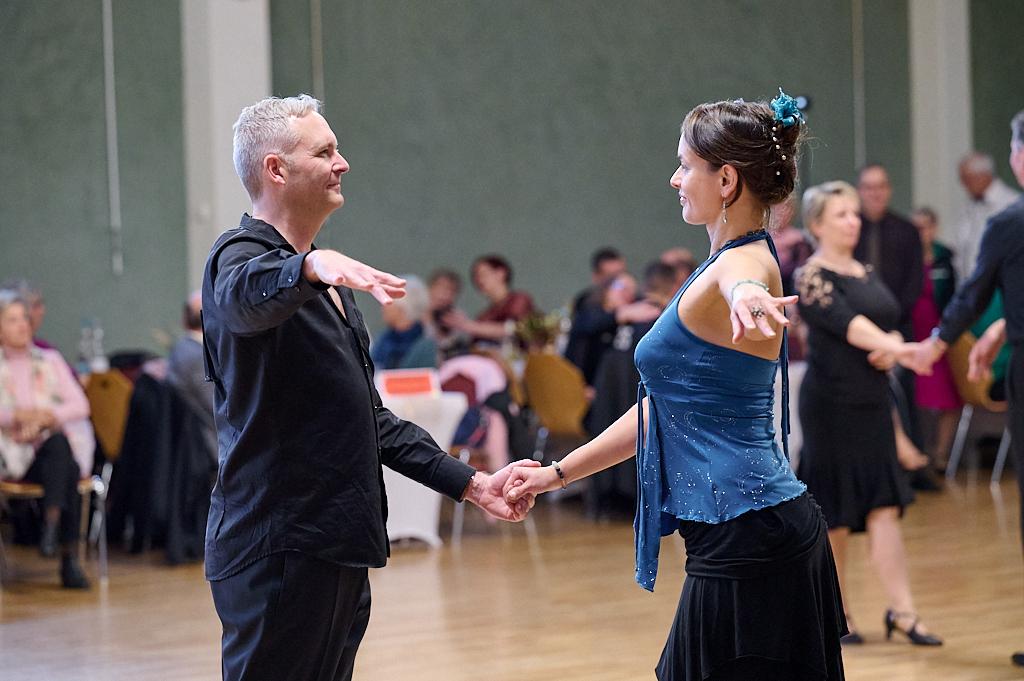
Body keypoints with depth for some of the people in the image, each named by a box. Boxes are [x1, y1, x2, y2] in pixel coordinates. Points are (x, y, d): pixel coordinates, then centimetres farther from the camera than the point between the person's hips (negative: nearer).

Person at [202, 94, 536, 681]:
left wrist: (467, 481, 19)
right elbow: (243, 298, -34)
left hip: (339, 551, 9)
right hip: (281, 550, -9)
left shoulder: (330, 283, 22)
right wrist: (311, 264, -54)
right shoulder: (243, 255, -7)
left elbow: (370, 418, 26)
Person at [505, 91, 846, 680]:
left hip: (745, 540, -10)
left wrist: (746, 300, -66)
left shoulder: (743, 264, -12)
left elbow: (741, 279, -41)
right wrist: (560, 473, 28)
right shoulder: (747, 262, 18)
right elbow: (671, 406, 25)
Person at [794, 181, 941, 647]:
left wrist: (890, 348, -10)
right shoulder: (811, 277, -9)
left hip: (872, 401, 6)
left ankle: (901, 611, -3)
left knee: (883, 506, -1)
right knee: (834, 511, 1)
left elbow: (890, 323, 14)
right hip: (831, 403, -6)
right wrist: (894, 347, -39)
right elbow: (846, 322, -24)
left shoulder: (867, 273, 13)